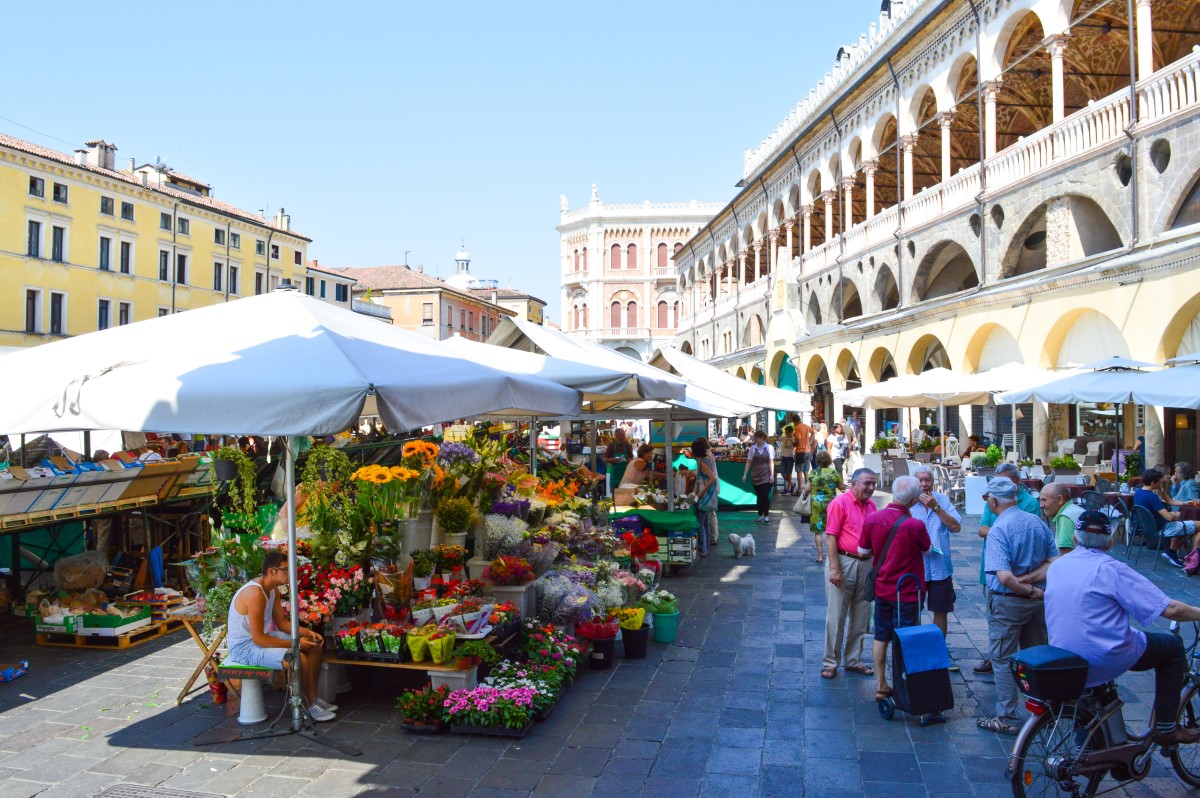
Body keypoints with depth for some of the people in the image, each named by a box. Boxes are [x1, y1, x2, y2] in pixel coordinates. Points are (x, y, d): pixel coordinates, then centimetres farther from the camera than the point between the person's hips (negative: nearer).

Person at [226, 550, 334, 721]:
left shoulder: (273, 589, 3)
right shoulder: (255, 593, -28)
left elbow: (282, 623, 11)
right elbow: (258, 639, -28)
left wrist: (308, 632, -4)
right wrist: (294, 644, -23)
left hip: (262, 637, 10)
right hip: (244, 647, -10)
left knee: (314, 646, 8)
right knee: (299, 658, -29)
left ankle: (313, 697, 14)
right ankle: (309, 707, -8)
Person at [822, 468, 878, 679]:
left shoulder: (870, 505, 9)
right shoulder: (840, 503, -11)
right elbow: (831, 537, -14)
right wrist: (834, 568, -19)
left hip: (865, 563, 7)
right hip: (843, 561, -7)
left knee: (861, 616, 13)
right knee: (836, 615, 1)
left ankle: (853, 660, 26)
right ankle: (830, 662, 12)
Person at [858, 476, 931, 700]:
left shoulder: (871, 519, -10)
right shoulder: (915, 525, -23)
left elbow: (863, 551, 2)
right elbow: (927, 548, -2)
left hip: (881, 588, 5)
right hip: (907, 593, -4)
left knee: (881, 637, 16)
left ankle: (881, 686, 24)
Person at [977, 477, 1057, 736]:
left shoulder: (998, 531, -21)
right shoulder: (1038, 522, 1)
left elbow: (1004, 577, -29)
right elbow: (1054, 562, 1)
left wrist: (1026, 588, -12)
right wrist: (1030, 579, -8)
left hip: (1008, 602, -7)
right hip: (1038, 599, 7)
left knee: (1003, 659, 4)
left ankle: (1006, 718, 9)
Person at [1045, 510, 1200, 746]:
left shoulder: (1056, 566, 5)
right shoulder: (1111, 569, -13)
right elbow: (1170, 609, -12)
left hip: (1063, 662, 6)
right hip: (1104, 661, -6)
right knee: (1172, 646, 14)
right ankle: (1166, 730, 18)